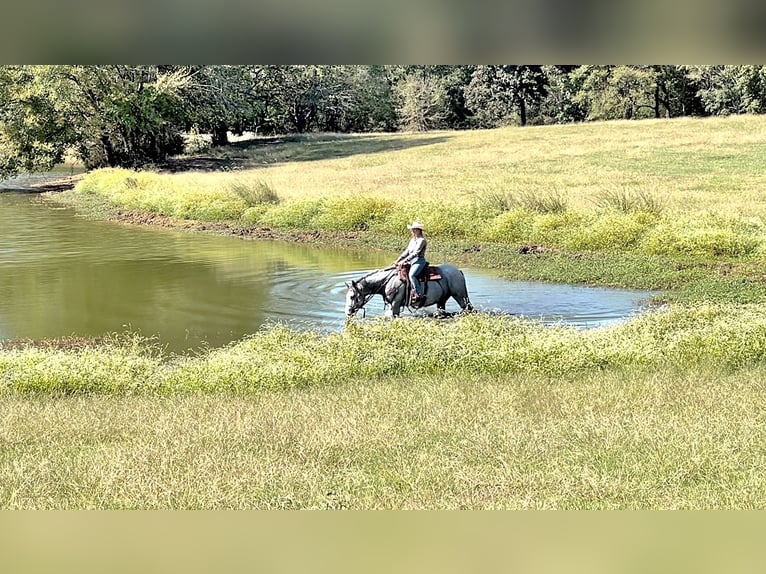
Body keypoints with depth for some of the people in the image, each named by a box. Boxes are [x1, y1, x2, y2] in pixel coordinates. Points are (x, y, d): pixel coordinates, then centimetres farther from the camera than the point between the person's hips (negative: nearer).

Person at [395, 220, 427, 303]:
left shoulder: (421, 240, -10)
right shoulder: (412, 240, 17)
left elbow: (415, 253, -18)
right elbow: (406, 251, 18)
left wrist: (404, 261, -22)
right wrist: (398, 260, 6)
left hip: (419, 261, -10)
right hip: (411, 261, 10)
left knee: (411, 274, -32)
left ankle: (419, 294, -28)